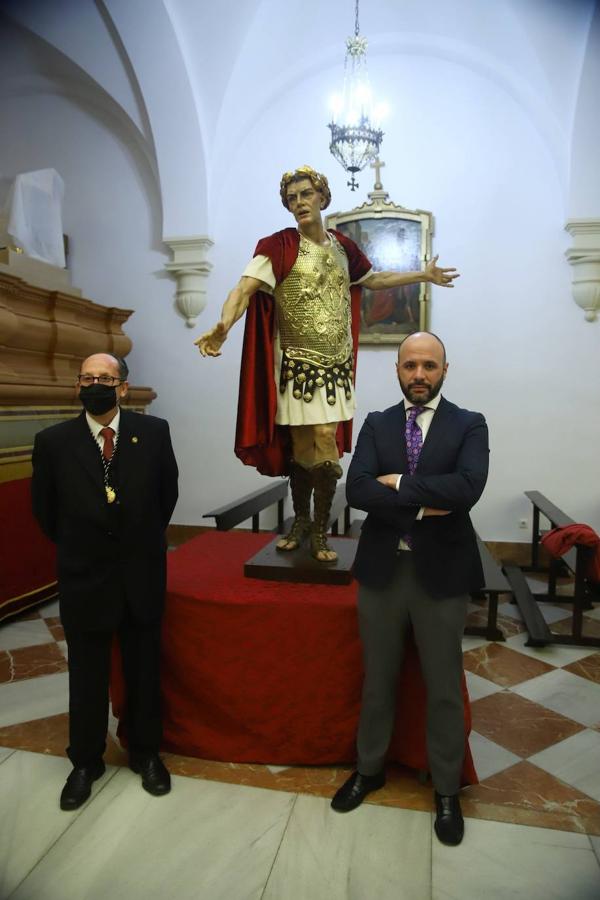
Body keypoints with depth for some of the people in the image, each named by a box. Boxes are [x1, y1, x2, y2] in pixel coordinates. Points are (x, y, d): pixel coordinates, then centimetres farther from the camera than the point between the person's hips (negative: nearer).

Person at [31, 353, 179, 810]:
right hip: (84, 578, 0)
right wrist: (77, 549, 11)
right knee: (87, 677, 16)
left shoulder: (154, 431, -8)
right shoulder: (53, 441, -9)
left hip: (142, 576, 1)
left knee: (145, 672, 16)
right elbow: (45, 509, 4)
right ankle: (85, 762, 38)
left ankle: (146, 754, 38)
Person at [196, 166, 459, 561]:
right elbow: (244, 289, -19)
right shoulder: (278, 246, -6)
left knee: (324, 450, -1)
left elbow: (373, 279, 27)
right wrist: (223, 326, -39)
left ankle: (320, 531, 16)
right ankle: (301, 521, 26)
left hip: (336, 366, 3)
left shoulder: (342, 246, 11)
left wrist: (424, 275, 30)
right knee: (301, 448, 3)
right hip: (298, 365, -3)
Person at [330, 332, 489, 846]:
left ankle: (447, 790, 36)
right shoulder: (376, 424, 3)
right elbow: (357, 490, -12)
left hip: (442, 572, -2)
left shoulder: (469, 425, -3)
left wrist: (400, 484, -16)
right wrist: (422, 506, -20)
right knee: (378, 680, 19)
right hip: (382, 569, 2)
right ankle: (369, 769, 41)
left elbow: (467, 488, -21)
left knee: (444, 688, 13)